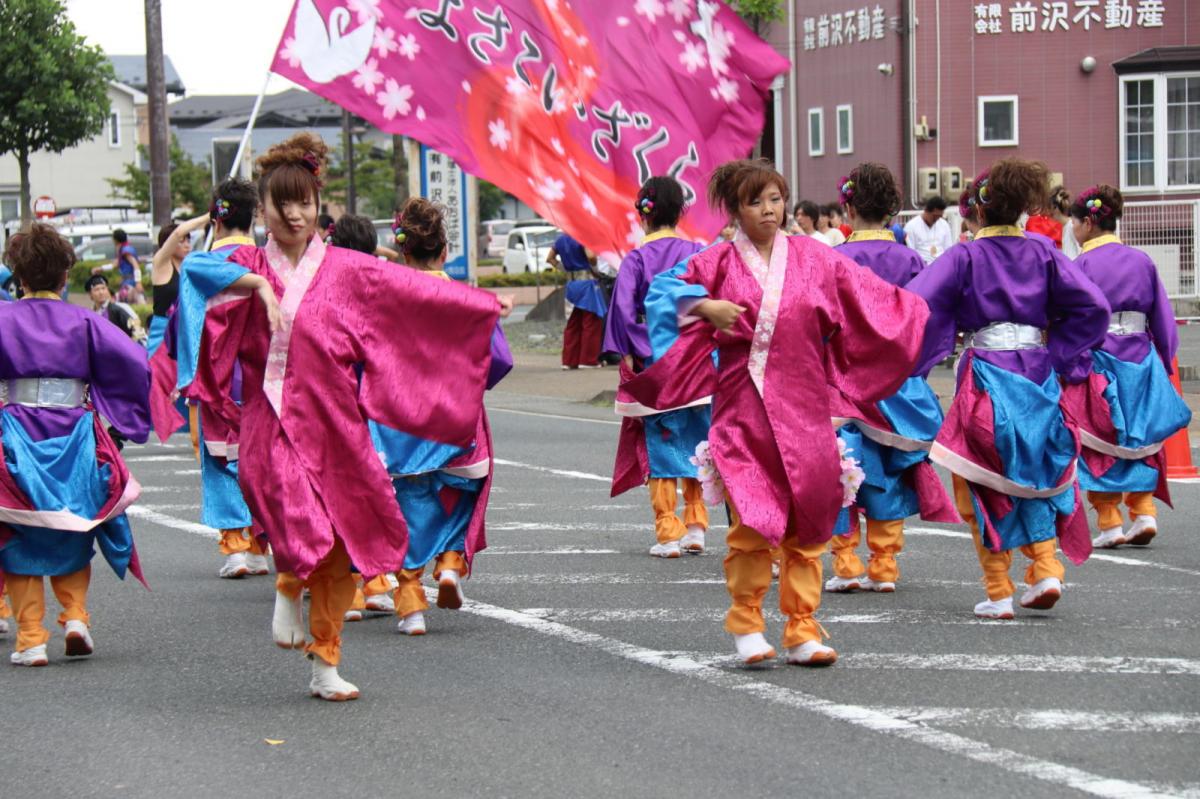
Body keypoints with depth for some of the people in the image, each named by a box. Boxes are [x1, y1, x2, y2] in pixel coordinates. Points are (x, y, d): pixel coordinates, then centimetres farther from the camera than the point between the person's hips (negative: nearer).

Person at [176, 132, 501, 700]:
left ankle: (326, 665, 18)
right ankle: (288, 588, 8)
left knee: (341, 551, 2)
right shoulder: (248, 267, 5)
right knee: (302, 525, -26)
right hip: (272, 427, -2)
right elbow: (197, 272, -14)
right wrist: (259, 285, -25)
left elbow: (418, 290, 10)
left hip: (336, 429, 2)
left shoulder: (347, 270, 8)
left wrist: (486, 305, 11)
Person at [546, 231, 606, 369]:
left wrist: (563, 268, 14)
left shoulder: (560, 240, 8)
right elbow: (590, 255, -26)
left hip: (571, 283, 7)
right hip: (586, 282, -7)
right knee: (591, 322, 0)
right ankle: (588, 360, -1)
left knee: (573, 324, 13)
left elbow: (550, 258, 17)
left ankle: (569, 360, 13)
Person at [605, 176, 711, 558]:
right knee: (696, 442, 12)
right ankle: (696, 527, 12)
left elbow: (623, 309, -12)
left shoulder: (636, 260, -5)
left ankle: (668, 533, 1)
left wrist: (629, 355, -7)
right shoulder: (698, 254, 2)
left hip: (653, 360, -2)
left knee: (660, 445, 2)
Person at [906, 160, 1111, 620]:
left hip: (987, 376, -3)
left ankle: (998, 593, 4)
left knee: (984, 484, 6)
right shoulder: (1043, 255, 5)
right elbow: (1093, 306, -1)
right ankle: (1046, 569, 5)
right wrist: (1060, 356, 6)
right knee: (1035, 476, 20)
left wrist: (920, 359, -3)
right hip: (1039, 375, 4)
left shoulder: (964, 257, -4)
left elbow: (916, 303, -15)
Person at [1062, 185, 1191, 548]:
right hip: (1142, 361, 4)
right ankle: (1144, 512, 8)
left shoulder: (1081, 265, -9)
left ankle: (1110, 522, 4)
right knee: (1141, 440, 17)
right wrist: (1164, 365, 15)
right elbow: (1163, 318, 8)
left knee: (1100, 443, 6)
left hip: (1097, 360, -4)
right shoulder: (1142, 261, 5)